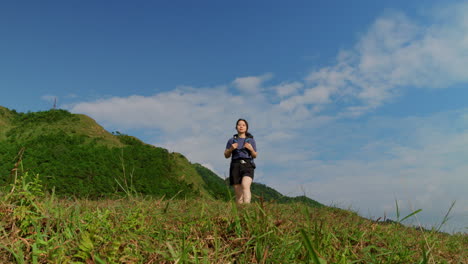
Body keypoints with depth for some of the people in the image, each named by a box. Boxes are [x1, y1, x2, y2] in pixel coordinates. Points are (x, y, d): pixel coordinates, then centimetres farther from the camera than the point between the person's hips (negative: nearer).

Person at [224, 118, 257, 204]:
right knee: (238, 194, -2)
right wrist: (231, 149, -9)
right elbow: (226, 155, 11)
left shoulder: (251, 140, 9)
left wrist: (251, 149, -9)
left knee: (245, 186, -28)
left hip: (247, 166, -2)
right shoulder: (231, 140, 10)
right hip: (235, 166, 2)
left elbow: (255, 156, 12)